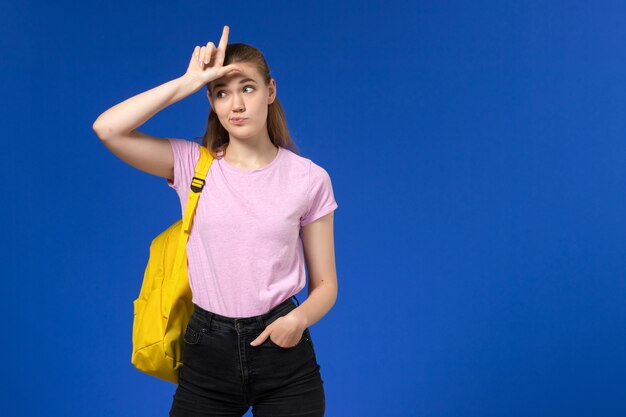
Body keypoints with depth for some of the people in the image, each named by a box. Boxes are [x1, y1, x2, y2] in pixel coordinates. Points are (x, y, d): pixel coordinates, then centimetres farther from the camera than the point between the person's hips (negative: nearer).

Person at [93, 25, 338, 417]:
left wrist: (299, 319, -20)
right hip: (207, 350, 1)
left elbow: (325, 284, 1)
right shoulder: (192, 164, -2)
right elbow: (107, 129, -17)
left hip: (280, 346, 0)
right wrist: (190, 81, -14)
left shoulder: (309, 178, -3)